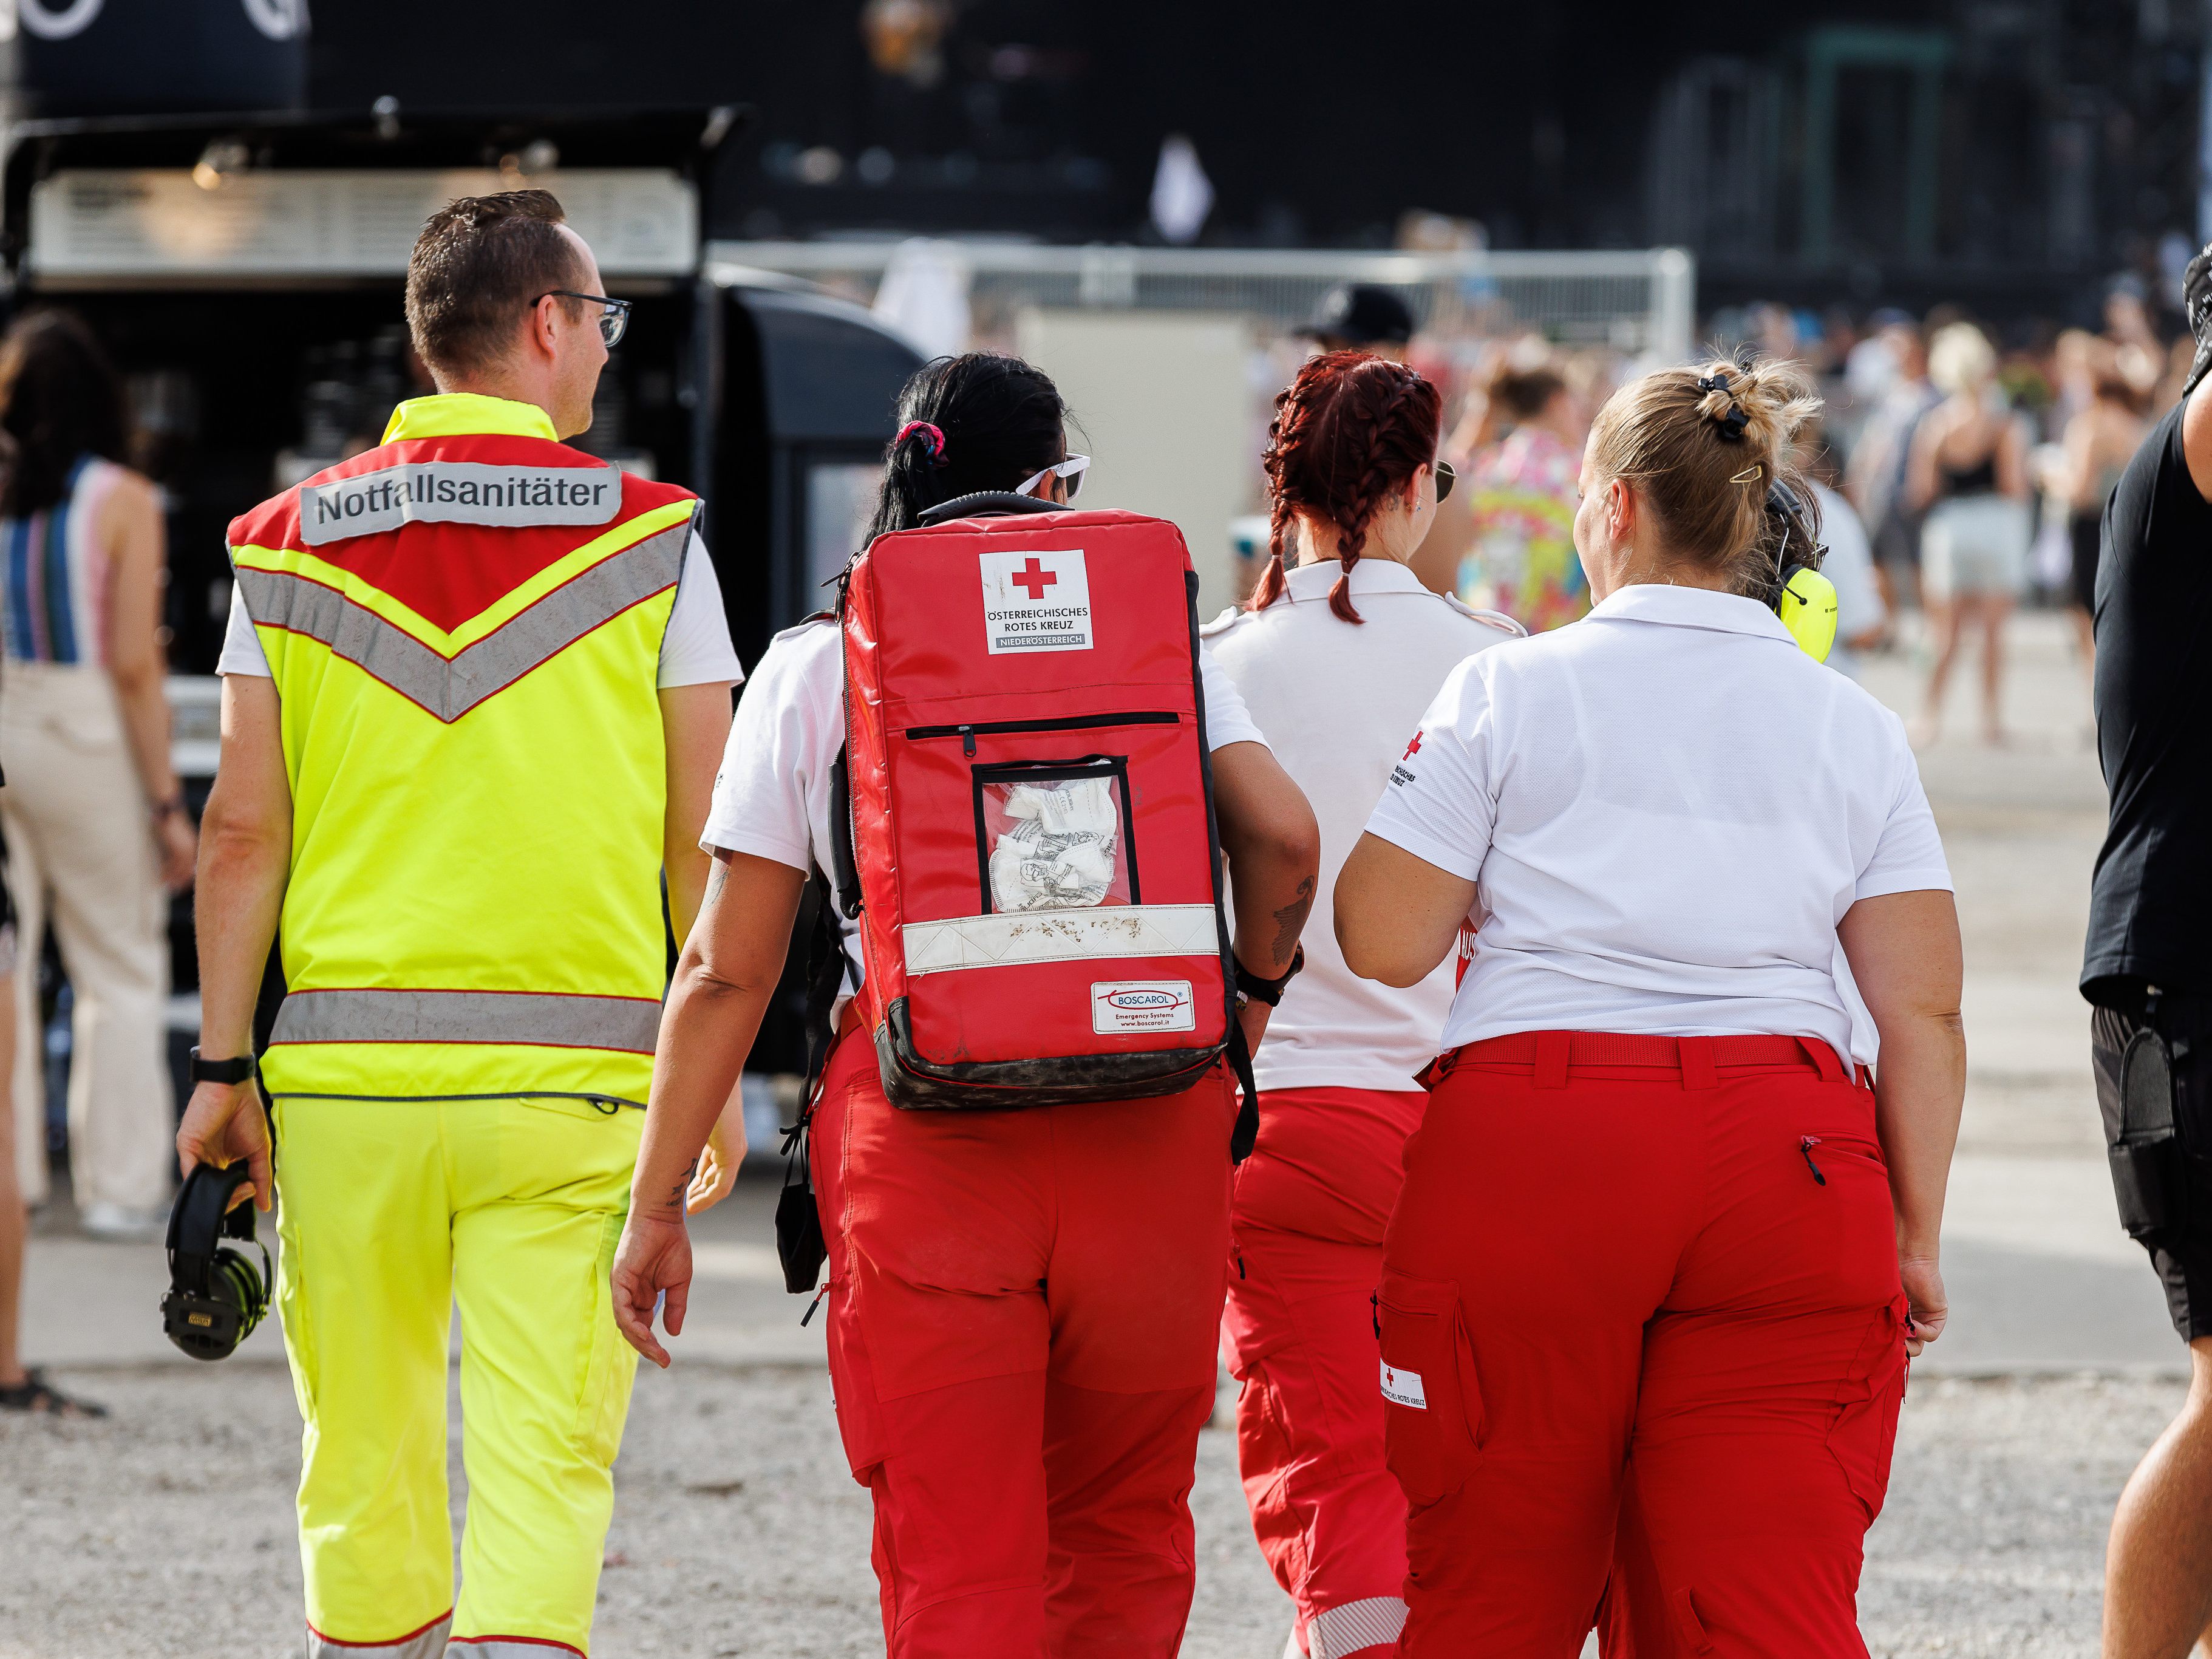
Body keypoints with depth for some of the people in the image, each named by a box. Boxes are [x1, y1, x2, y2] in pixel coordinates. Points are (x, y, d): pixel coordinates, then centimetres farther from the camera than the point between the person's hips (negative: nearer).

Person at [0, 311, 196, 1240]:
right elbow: (134, 664, -11)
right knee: (118, 970, 7)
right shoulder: (120, 502, -9)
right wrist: (166, 801, -6)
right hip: (86, 740, -3)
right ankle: (118, 1186, 7)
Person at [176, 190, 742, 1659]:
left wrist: (225, 1062, 7)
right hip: (573, 1071, -2)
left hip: (345, 1067, 2)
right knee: (543, 1460, -5)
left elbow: (244, 831, 3)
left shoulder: (289, 547, 5)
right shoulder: (649, 542, 0)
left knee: (363, 1458, 12)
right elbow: (702, 837, 0)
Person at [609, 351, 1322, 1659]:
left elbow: (728, 972, 4)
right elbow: (1283, 834, -6)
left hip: (920, 1128, -1)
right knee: (1122, 1545, 18)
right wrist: (1248, 1002, 14)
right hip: (1146, 1122, 1)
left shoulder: (813, 670, 6)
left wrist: (658, 1206, 10)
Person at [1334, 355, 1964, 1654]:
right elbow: (1925, 1010, 5)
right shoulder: (1854, 726, 12)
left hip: (1529, 1155, -1)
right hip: (1788, 1159, 2)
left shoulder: (1511, 691, 4)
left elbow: (1382, 945, -1)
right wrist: (1915, 1235, 10)